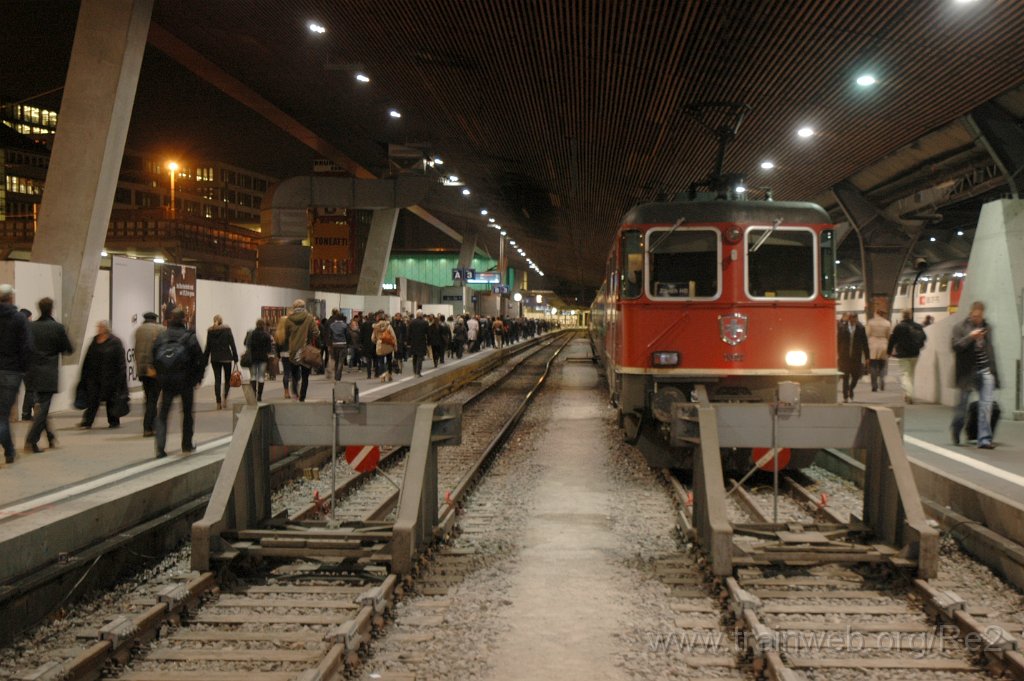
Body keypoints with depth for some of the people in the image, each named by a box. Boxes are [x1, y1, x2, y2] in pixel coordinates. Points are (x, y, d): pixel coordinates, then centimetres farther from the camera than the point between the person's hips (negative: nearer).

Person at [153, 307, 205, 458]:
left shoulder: (161, 337, 1)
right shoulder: (190, 337, -7)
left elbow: (154, 359, 3)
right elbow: (200, 360, -8)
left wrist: (160, 377, 12)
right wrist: (197, 377, 5)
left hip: (166, 382, 2)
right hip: (185, 382, -2)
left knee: (162, 415, 6)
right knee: (187, 412, 16)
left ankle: (160, 448, -7)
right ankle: (187, 444, 22)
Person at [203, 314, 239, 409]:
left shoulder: (210, 331, 2)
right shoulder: (227, 329, -4)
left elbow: (208, 347, 5)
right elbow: (232, 344, -6)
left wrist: (204, 360, 10)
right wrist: (235, 357, -2)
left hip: (214, 359, 2)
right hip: (226, 357, -2)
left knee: (217, 379, 6)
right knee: (227, 379, 11)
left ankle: (219, 402, 0)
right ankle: (225, 397, -10)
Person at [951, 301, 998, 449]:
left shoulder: (987, 327, 12)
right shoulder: (960, 328, -2)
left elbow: (990, 349, 18)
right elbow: (956, 347, -13)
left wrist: (993, 370, 16)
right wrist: (970, 337, -24)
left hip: (985, 371, 3)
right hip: (968, 373, -3)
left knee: (986, 405, -7)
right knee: (962, 404, 9)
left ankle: (984, 439, -7)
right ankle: (956, 429, 35)